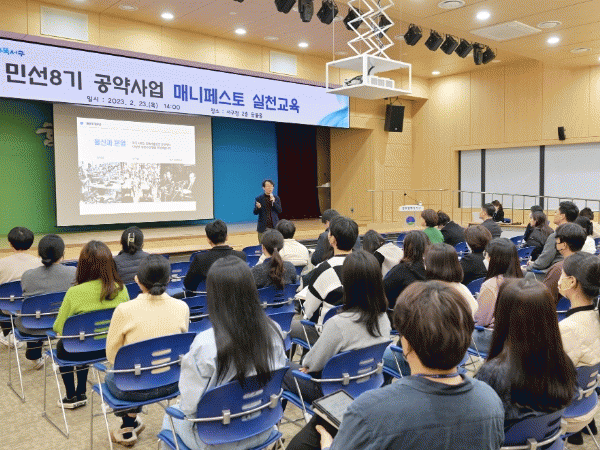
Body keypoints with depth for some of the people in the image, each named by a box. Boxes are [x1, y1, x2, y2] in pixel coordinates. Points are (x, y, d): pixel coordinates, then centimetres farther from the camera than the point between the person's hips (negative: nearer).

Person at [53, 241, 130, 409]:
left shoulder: (75, 293, -22)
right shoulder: (121, 289, -12)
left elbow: (58, 328, -10)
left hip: (83, 352, -3)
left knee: (61, 345, 32)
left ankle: (71, 396, 42)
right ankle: (81, 393, 45)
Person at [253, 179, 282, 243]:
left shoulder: (277, 198, 7)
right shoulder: (258, 199, 2)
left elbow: (279, 211, 0)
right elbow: (255, 213, 0)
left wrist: (274, 202, -13)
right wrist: (258, 207, -22)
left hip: (274, 226, 2)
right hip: (263, 227, -1)